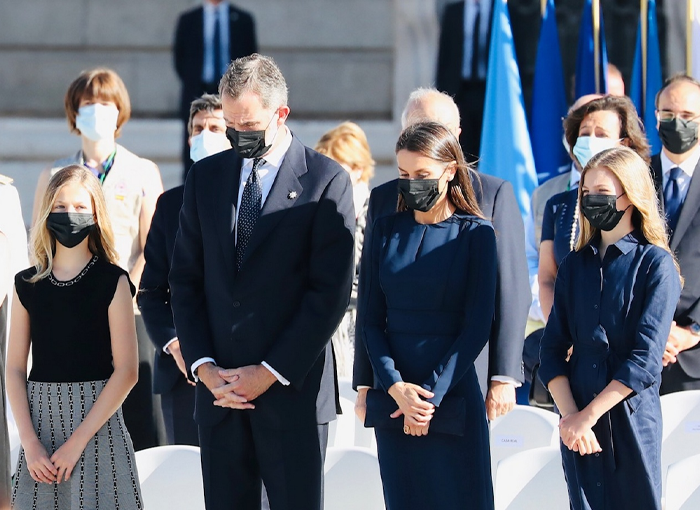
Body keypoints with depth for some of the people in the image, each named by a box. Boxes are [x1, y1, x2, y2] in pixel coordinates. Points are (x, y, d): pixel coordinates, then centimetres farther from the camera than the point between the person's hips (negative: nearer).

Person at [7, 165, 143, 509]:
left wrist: (78, 441, -13)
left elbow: (127, 371, -8)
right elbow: (15, 368, 5)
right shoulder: (28, 285, 7)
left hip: (96, 421, -3)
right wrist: (30, 442, -8)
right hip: (40, 421, 3)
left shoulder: (112, 282, -3)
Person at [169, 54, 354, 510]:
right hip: (218, 387, 4)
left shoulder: (327, 181, -3)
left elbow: (331, 292, -8)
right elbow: (185, 280, 11)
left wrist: (271, 372, -11)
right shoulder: (206, 177, 12)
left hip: (292, 387, -4)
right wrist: (203, 366, -2)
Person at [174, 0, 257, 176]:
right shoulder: (187, 20, 6)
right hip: (197, 94, 0)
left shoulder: (243, 19, 7)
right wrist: (190, 81, 1)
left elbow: (251, 58, 10)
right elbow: (178, 56, 10)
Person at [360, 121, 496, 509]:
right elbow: (371, 319, 5)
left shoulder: (475, 234, -1)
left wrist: (431, 394, -11)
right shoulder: (387, 232, 8)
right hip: (393, 399, 3)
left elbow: (477, 327, -5)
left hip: (452, 397, -3)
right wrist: (395, 386, -10)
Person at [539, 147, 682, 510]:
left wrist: (588, 415, -14)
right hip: (577, 424, 4)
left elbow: (645, 360, -12)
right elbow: (553, 349, 5)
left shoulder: (656, 264, -4)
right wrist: (569, 415, -10)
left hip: (631, 419, -4)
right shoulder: (575, 265, 11)